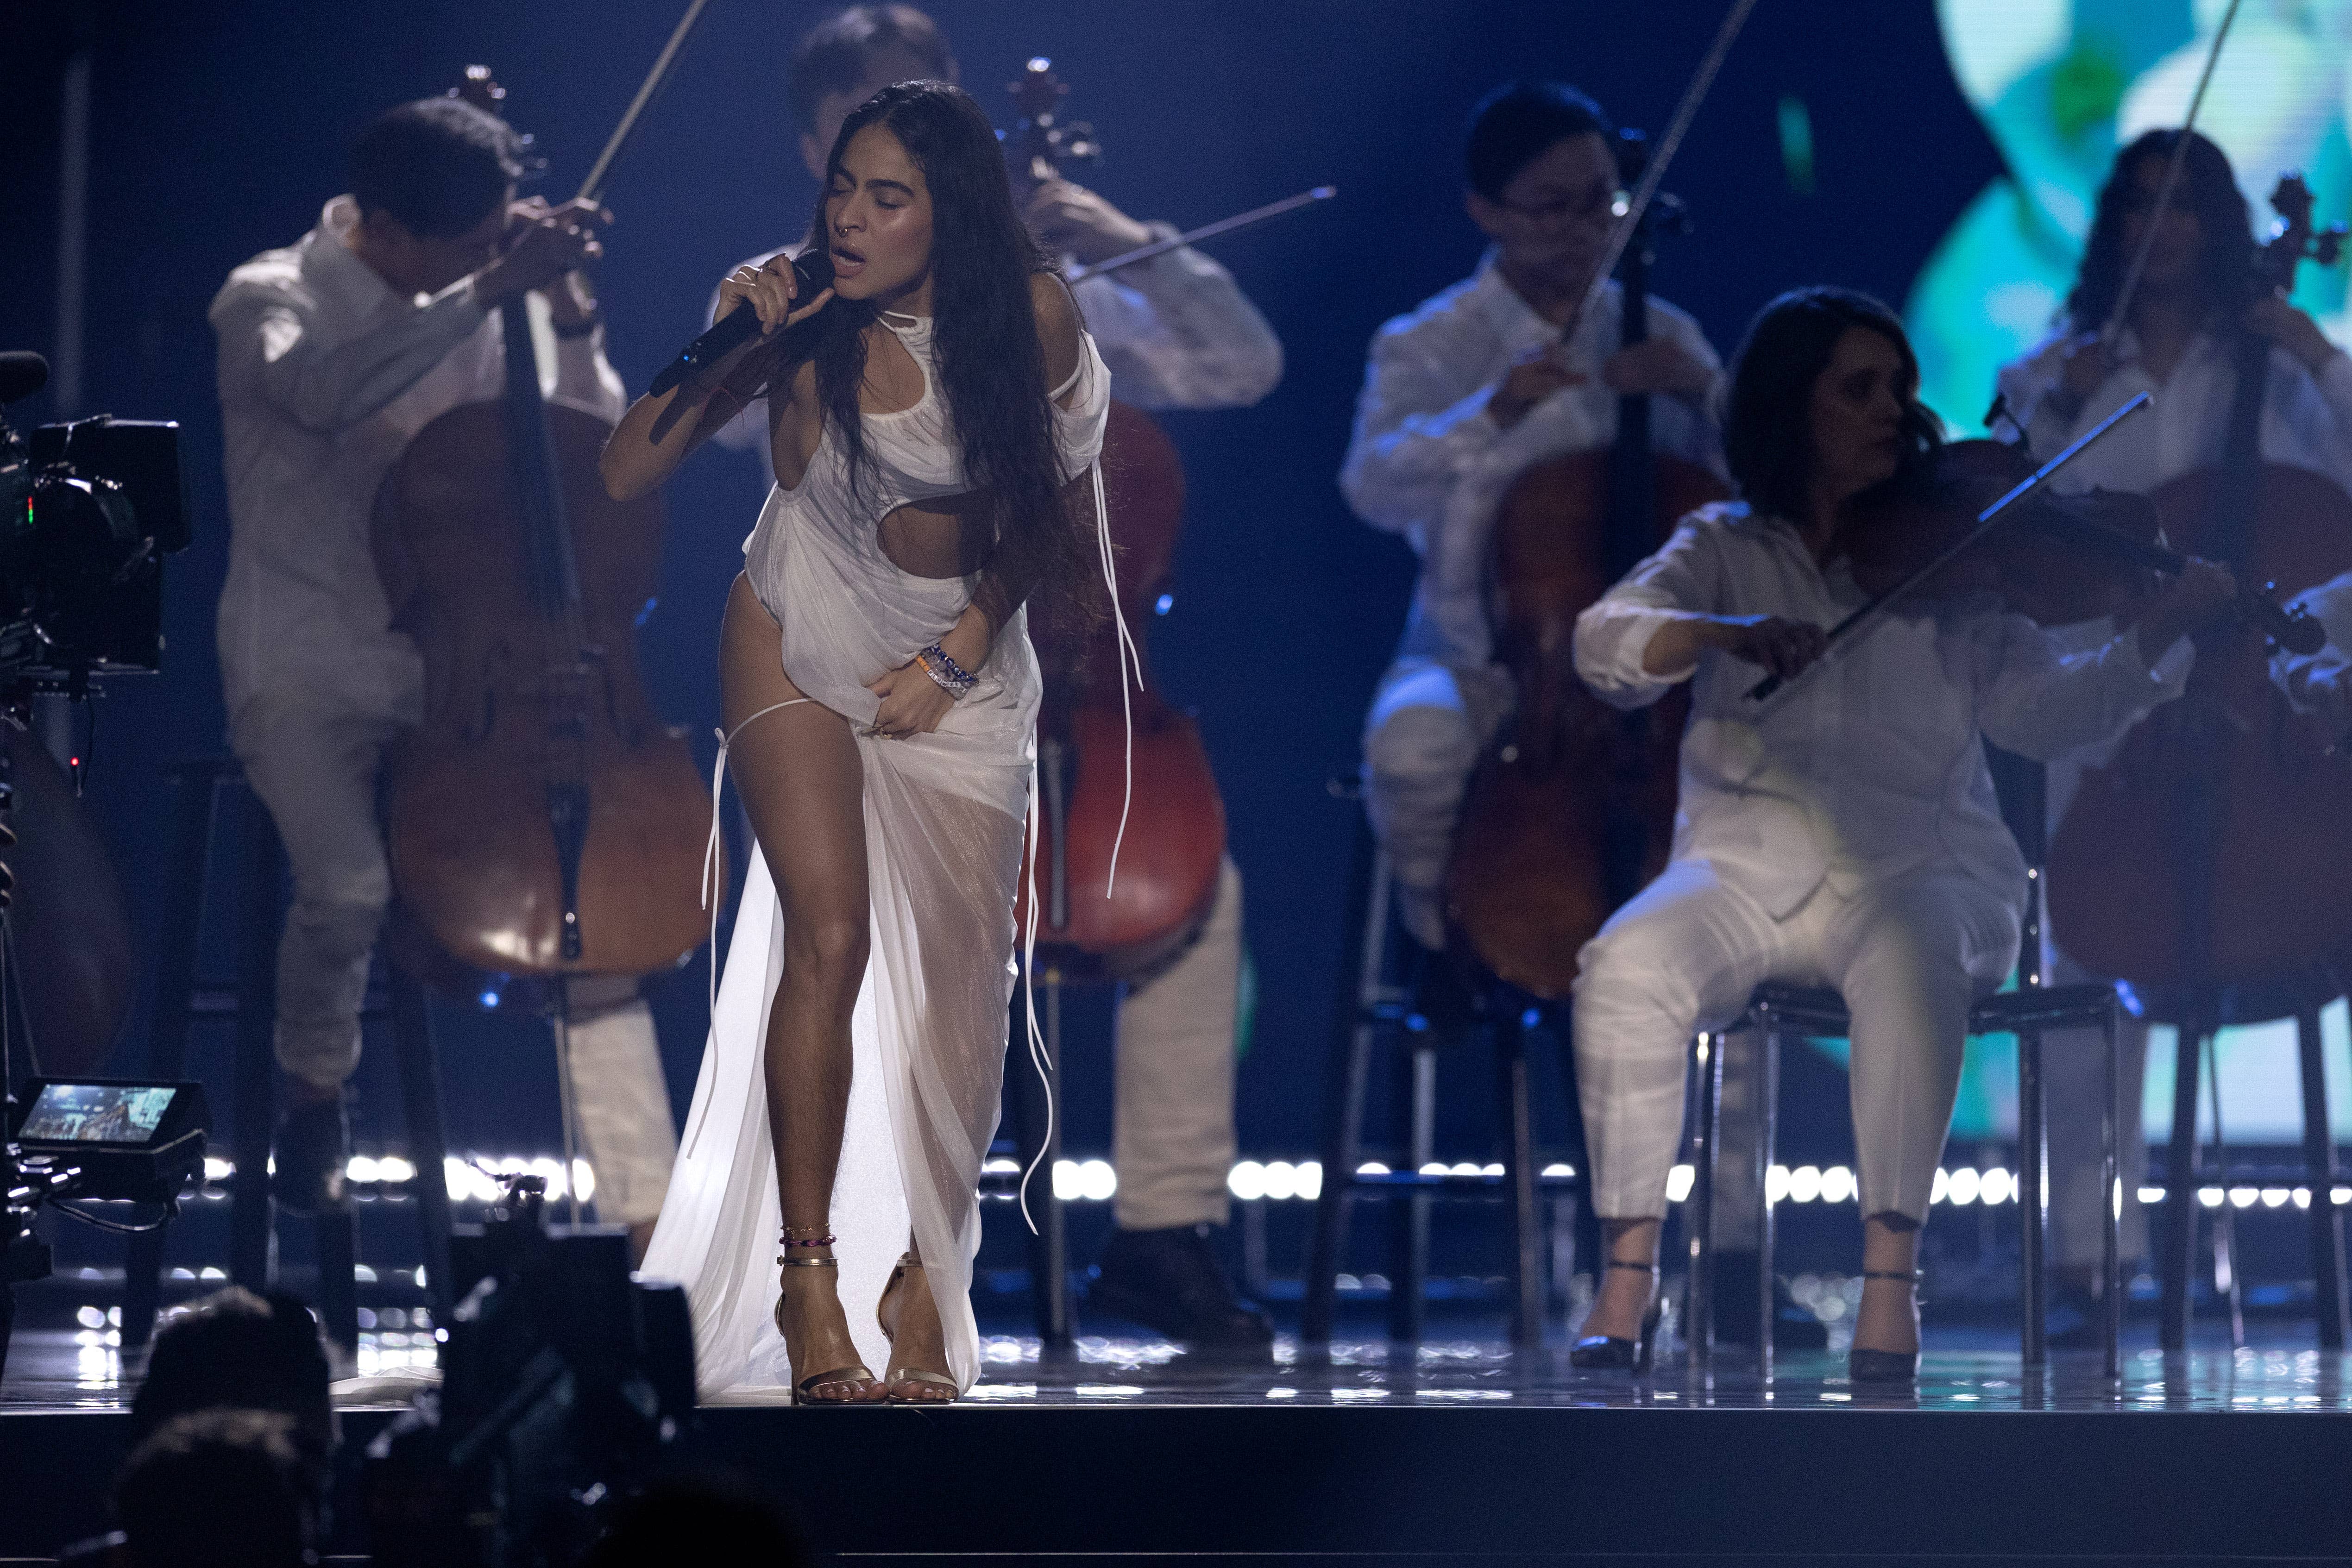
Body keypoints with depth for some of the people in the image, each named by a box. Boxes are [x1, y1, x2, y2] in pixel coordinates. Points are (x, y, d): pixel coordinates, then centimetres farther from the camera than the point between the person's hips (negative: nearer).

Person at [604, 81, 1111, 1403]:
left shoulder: (1031, 316, -12)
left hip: (965, 661, 2)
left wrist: (954, 659, -7)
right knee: (830, 937, -17)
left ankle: (925, 1282, 6)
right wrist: (730, 349, -28)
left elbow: (1043, 512, 1)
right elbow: (628, 474, -17)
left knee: (960, 979, -5)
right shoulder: (808, 323, -15)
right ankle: (809, 1283, -12)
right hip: (805, 640, -2)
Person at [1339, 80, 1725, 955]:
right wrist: (1494, 413, -34)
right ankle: (1443, 949, -6)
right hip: (1472, 660, -2)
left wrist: (1701, 391, -17)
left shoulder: (1660, 338, 10)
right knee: (1414, 746, -36)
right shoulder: (1429, 348, 1)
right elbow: (1375, 487, -17)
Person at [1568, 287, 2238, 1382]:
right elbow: (1607, 644, -6)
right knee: (1628, 965, -30)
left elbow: (2038, 709, -1)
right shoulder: (1725, 549, 12)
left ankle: (1890, 1278, -32)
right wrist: (1724, 634, -27)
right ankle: (1630, 1271, -19)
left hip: (1915, 868, -1)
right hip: (1746, 868, 1)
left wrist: (2160, 633, -18)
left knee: (1910, 962, -37)